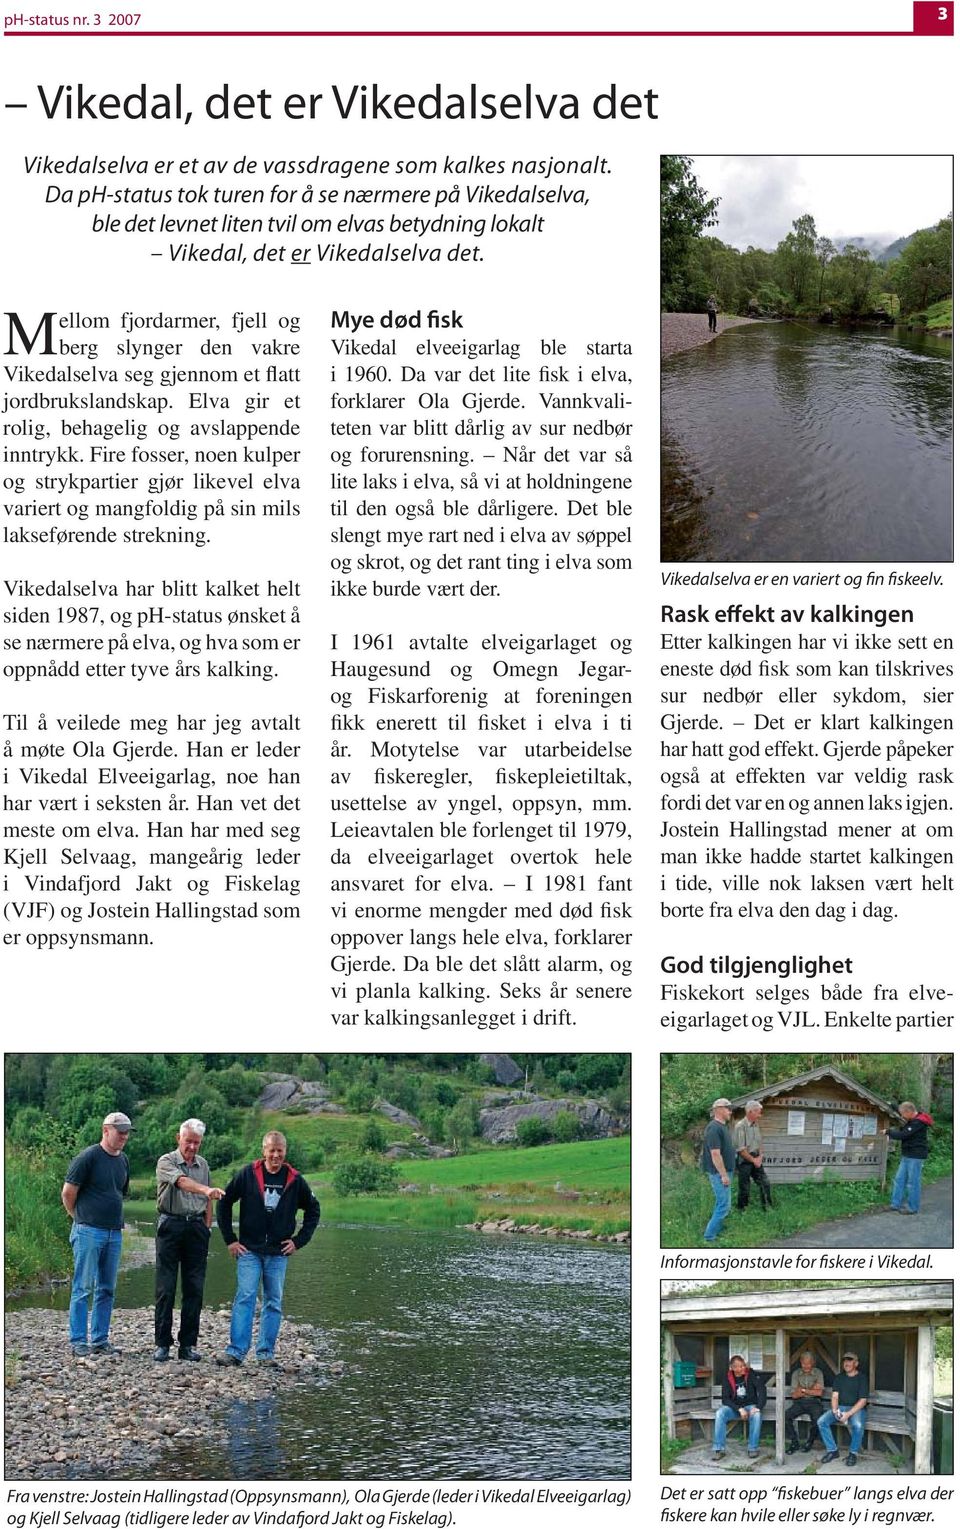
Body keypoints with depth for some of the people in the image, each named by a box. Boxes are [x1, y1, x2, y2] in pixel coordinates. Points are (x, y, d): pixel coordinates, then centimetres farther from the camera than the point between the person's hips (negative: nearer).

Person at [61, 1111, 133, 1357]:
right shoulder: (88, 1157, -10)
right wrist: (80, 1218, 5)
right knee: (83, 1288, -3)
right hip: (89, 1232, -7)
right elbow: (68, 1193, -7)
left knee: (107, 1289, 10)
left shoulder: (123, 1160, 13)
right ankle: (78, 1342, 1)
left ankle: (100, 1340, 16)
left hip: (114, 1233, 7)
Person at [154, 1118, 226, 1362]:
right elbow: (182, 1182, -24)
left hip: (196, 1227, 4)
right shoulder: (166, 1162, -4)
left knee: (194, 1288, 2)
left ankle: (188, 1344, 7)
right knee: (166, 1288, -4)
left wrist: (206, 1228, 10)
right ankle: (162, 1343, 2)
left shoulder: (203, 1165, 15)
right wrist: (206, 1190, -41)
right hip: (171, 1225, -4)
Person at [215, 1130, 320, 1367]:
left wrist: (299, 1241, 5)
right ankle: (236, 1351, -9)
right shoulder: (248, 1174, -4)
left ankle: (266, 1353, 11)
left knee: (274, 1303, 4)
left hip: (279, 1253, 2)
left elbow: (313, 1211, 14)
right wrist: (230, 1239, 0)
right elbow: (224, 1203, 3)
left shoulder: (294, 1180, 2)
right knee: (245, 1298, -10)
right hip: (249, 1250, -2)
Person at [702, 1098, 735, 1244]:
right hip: (719, 1172, -10)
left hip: (723, 1171, 10)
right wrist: (723, 1175, -23)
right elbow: (715, 1154, -23)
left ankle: (715, 1232, 24)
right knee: (724, 1206, -10)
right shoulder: (714, 1128, -19)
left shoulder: (722, 1127, 14)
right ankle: (709, 1236, -7)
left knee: (720, 1204, 16)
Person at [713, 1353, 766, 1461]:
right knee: (720, 1413, -28)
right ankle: (719, 1449, -25)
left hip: (750, 1405, -1)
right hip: (734, 1407, 1)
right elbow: (725, 1399, -8)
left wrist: (758, 1407, -30)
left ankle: (753, 1448, -21)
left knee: (756, 1415, -35)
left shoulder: (751, 1374, -7)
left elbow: (762, 1390, -16)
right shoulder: (727, 1377, -4)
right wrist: (739, 1409, -22)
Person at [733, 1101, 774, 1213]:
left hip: (756, 1159, 7)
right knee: (744, 1188, 2)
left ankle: (768, 1208, 15)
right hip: (744, 1161, -7)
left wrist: (760, 1157, 0)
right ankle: (741, 1211, 15)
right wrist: (753, 1160, -13)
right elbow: (741, 1149, -19)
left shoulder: (756, 1125, 8)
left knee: (765, 1183, 5)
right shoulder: (740, 1126, -17)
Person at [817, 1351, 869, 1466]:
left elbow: (862, 1400, -10)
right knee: (821, 1421, -20)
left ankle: (853, 1453, -15)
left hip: (857, 1409, -5)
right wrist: (835, 1410, -16)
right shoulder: (839, 1378, 13)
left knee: (857, 1425, -37)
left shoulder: (862, 1379, -2)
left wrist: (848, 1414, -21)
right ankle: (832, 1451, -9)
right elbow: (835, 1396, 6)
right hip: (840, 1407, 5)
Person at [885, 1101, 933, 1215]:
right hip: (907, 1156, 10)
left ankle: (912, 1208, 6)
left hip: (916, 1157, -10)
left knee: (912, 1183, -2)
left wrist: (889, 1132, -10)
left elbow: (903, 1135, -22)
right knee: (899, 1179, 11)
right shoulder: (912, 1121, 12)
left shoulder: (918, 1122, -19)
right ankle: (896, 1204, 16)